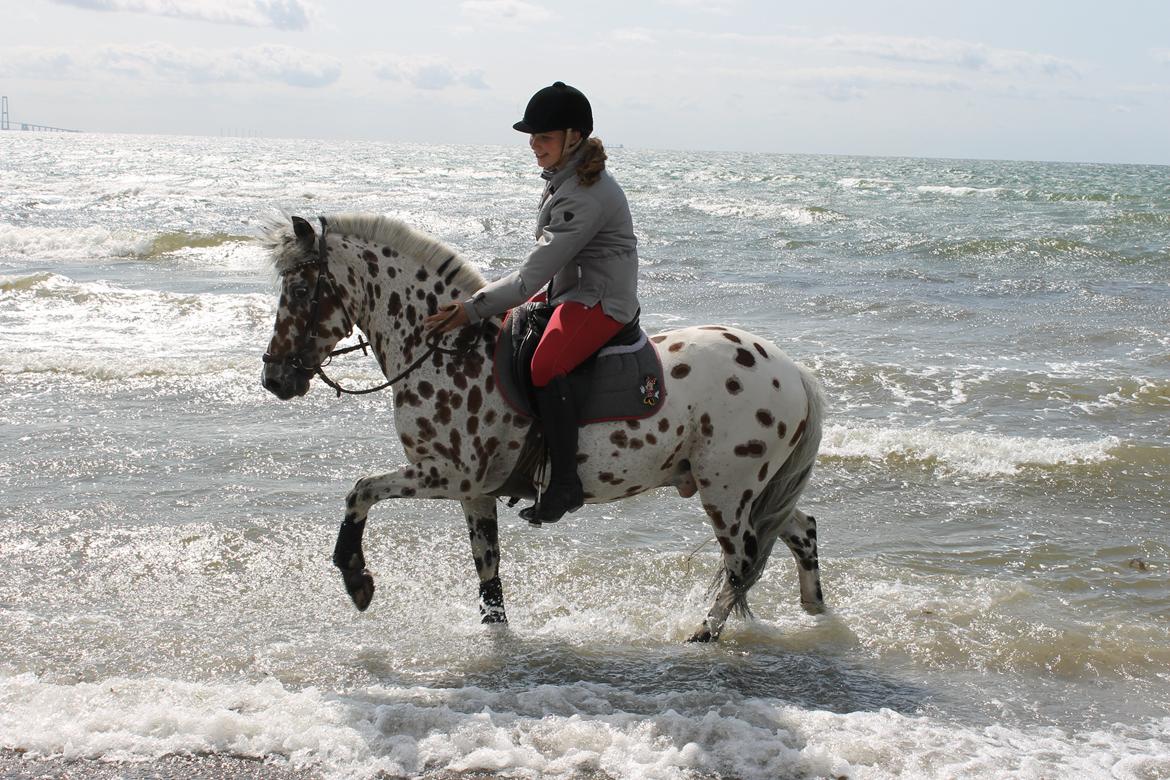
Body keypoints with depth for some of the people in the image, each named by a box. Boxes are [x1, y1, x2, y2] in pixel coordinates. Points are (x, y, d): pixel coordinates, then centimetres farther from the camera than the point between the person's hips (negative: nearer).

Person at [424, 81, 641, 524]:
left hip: (601, 303, -12)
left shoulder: (585, 196, -22)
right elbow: (547, 261, 20)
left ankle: (565, 482, -25)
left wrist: (473, 310, -22)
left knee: (545, 366, -32)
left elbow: (533, 274, -24)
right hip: (567, 291, 12)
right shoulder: (563, 179, 10)